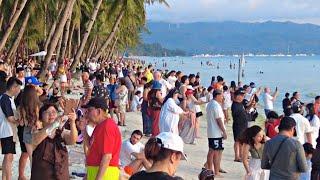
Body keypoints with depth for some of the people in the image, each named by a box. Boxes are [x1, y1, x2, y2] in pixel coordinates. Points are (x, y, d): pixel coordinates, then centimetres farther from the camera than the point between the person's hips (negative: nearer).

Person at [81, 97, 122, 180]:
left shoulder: (107, 126, -17)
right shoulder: (100, 126, 15)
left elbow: (107, 156, -22)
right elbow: (90, 150, 19)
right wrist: (83, 130, 12)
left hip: (103, 173, -10)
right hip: (95, 172, 10)